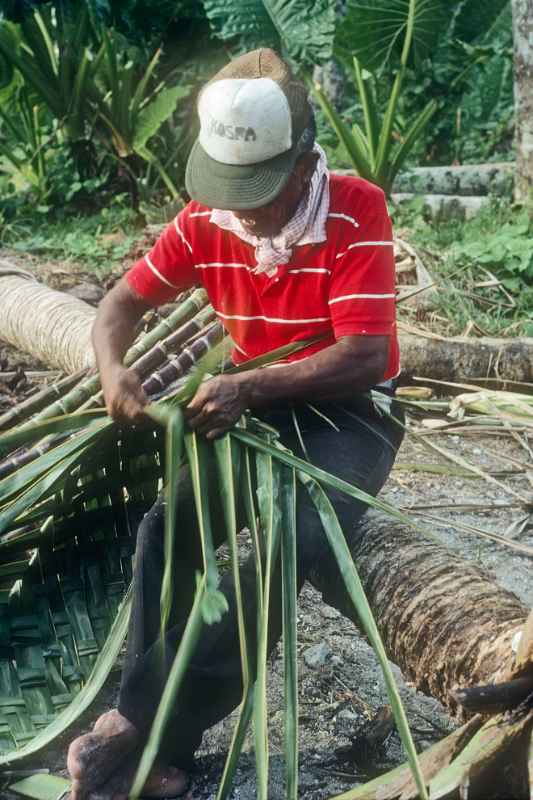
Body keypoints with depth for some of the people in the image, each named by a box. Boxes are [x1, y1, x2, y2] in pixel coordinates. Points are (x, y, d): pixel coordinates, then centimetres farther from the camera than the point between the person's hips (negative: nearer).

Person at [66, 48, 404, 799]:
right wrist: (114, 371, -21)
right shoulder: (206, 217, -6)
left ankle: (138, 728, -20)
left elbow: (366, 356, -26)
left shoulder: (356, 212, -21)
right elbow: (126, 299, 2)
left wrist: (246, 387, -35)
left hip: (349, 413, -5)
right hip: (255, 404, 5)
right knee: (167, 528, -19)